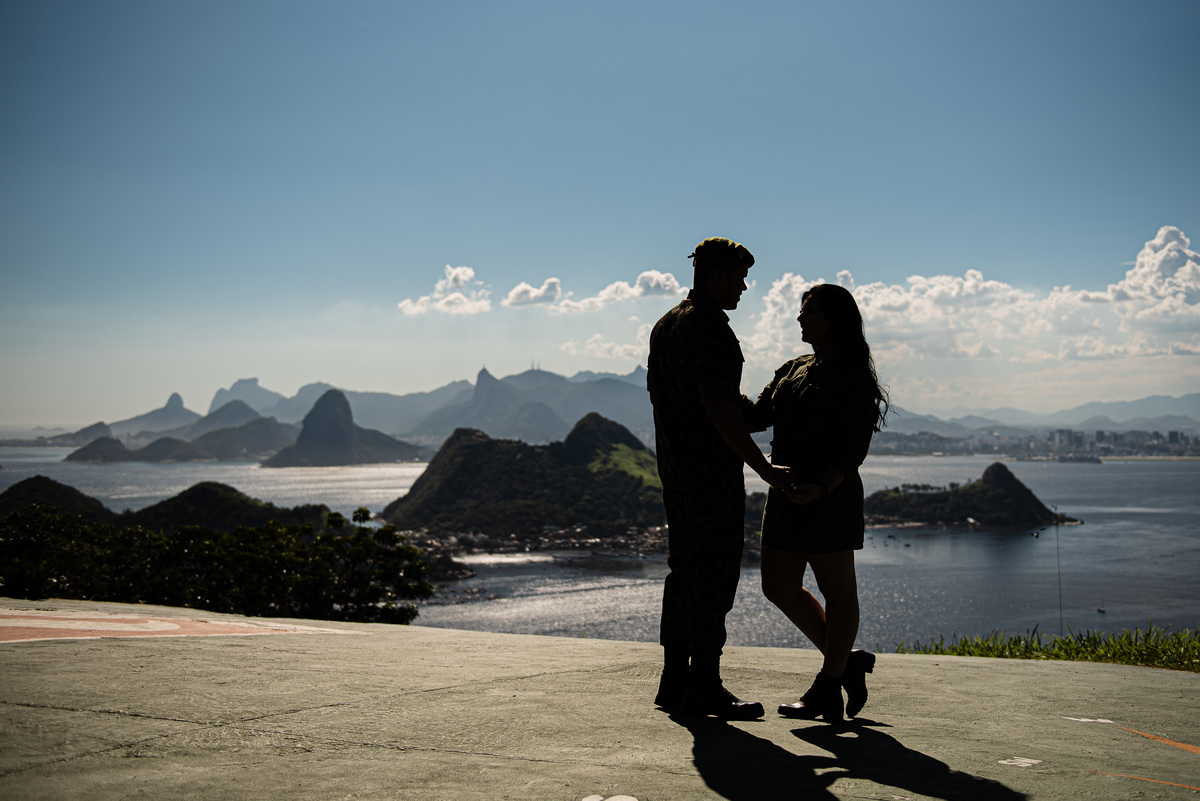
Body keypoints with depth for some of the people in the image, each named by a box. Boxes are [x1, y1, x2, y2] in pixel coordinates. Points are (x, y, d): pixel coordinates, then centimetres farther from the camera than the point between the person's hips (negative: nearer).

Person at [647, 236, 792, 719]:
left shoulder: (666, 325, 14)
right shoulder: (711, 329, -16)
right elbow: (720, 410, -23)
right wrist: (765, 469, -19)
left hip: (675, 468, 10)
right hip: (712, 471, -10)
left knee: (684, 571, 13)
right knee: (714, 576, -4)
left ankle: (675, 681, 17)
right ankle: (704, 688, 0)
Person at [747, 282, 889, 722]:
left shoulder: (854, 380, -8)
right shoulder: (794, 369, 15)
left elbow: (853, 449, -15)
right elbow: (756, 416, 15)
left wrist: (821, 488, -29)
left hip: (829, 499, -9)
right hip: (785, 495, 9)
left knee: (837, 590, 3)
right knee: (779, 587, 9)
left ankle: (828, 688, 11)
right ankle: (846, 662, 23)